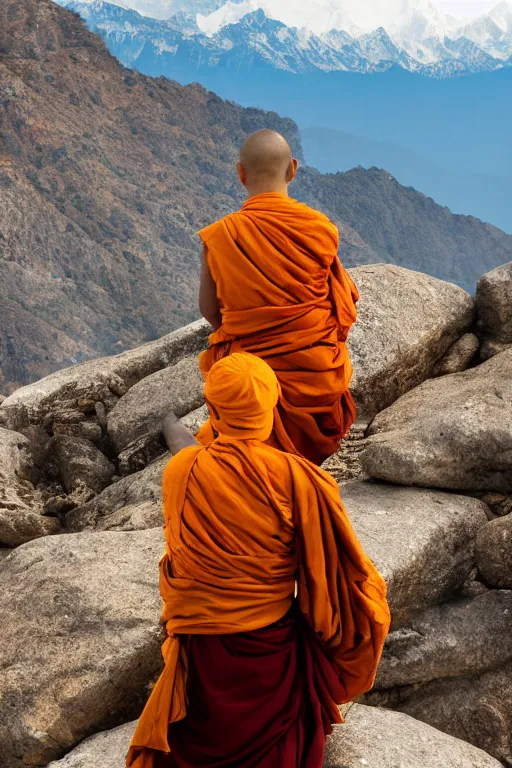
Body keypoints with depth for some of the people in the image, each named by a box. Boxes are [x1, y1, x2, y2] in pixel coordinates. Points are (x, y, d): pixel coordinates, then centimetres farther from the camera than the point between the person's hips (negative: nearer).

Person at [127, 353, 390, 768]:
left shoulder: (180, 473, -15)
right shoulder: (298, 478, -22)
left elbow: (178, 553, 2)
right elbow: (334, 568, -13)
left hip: (201, 654, 2)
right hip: (272, 650, -1)